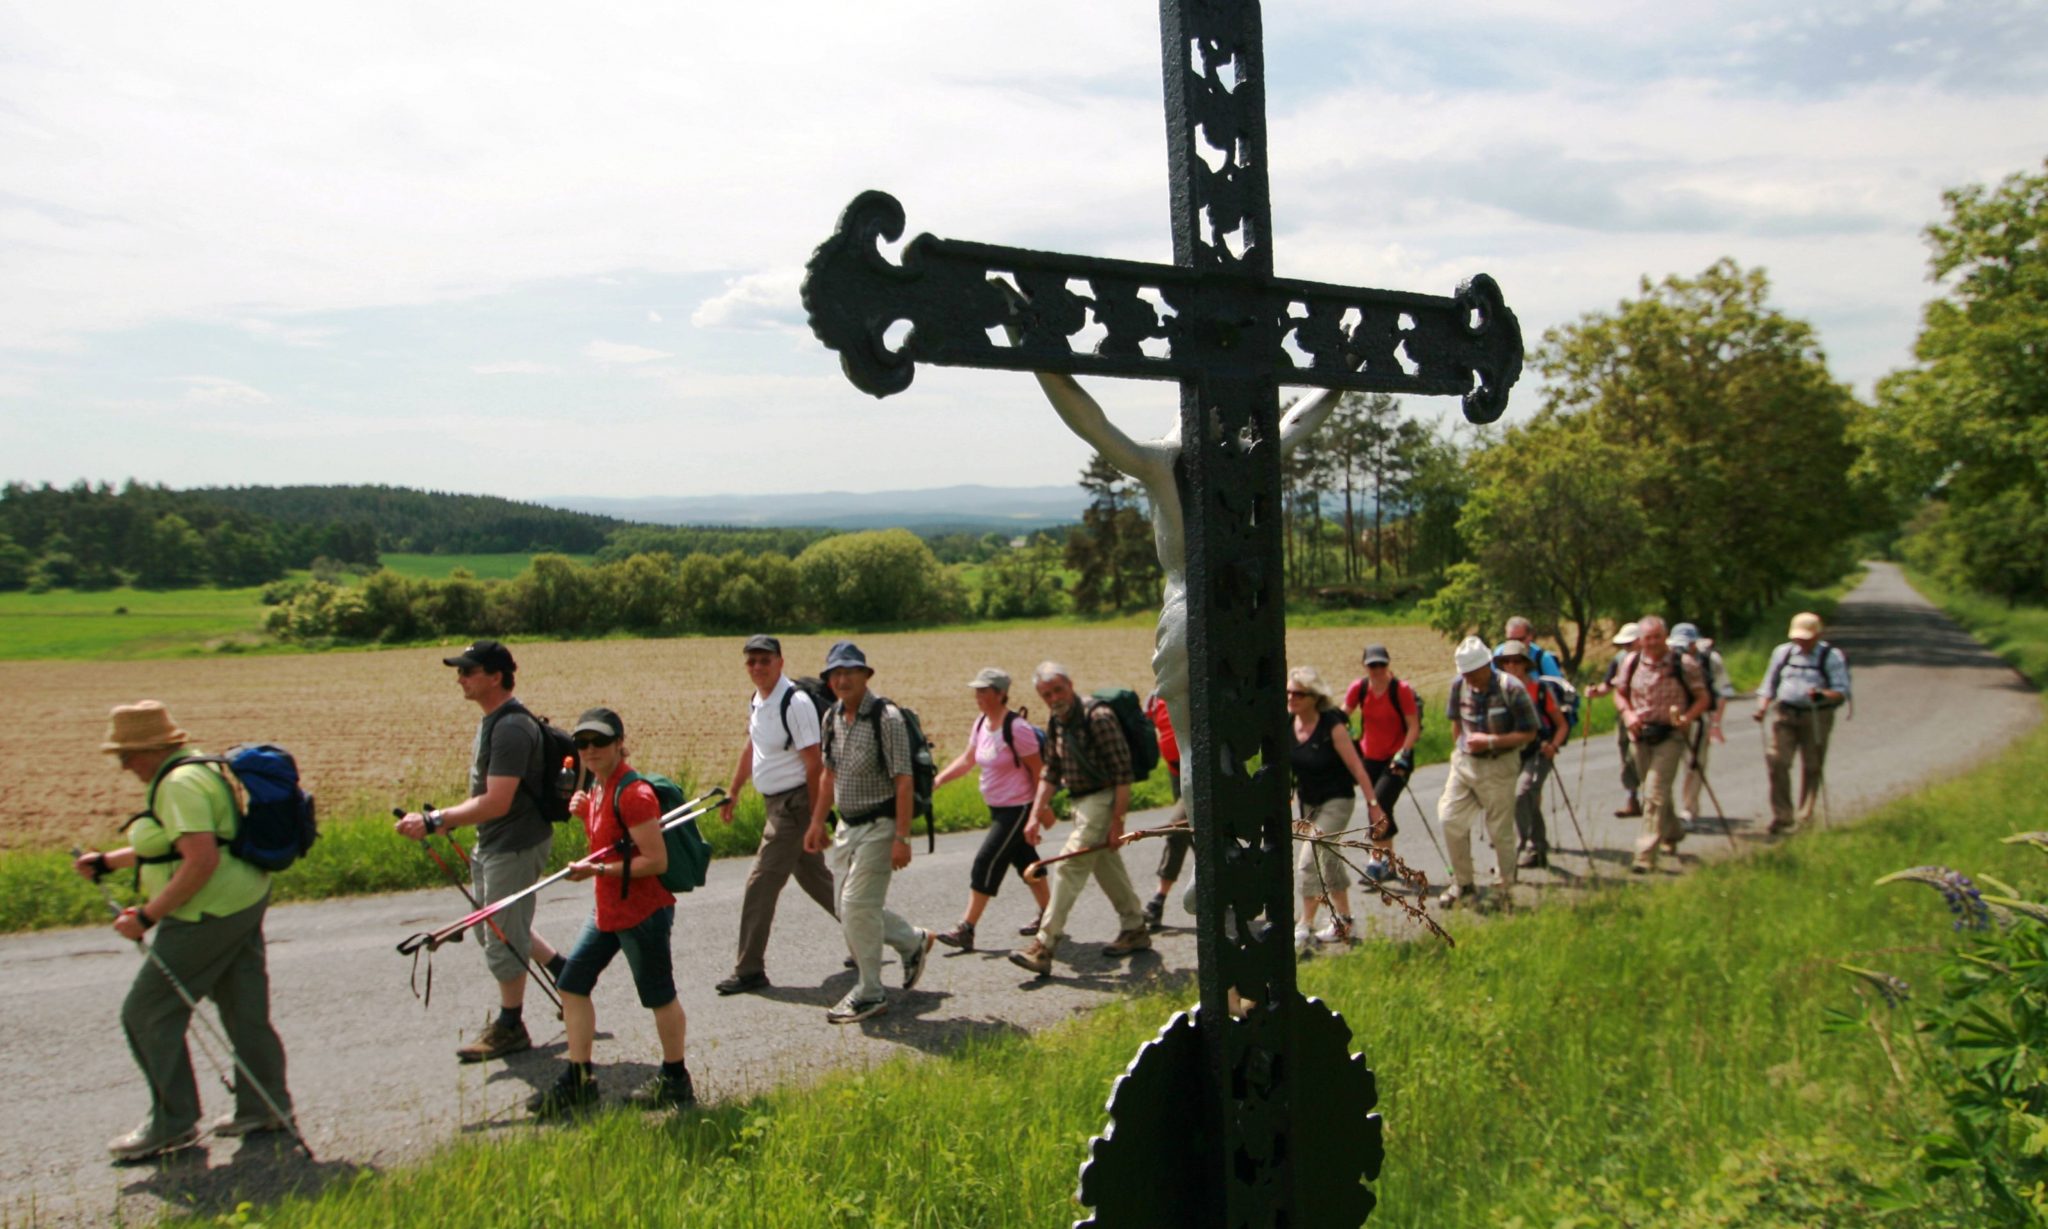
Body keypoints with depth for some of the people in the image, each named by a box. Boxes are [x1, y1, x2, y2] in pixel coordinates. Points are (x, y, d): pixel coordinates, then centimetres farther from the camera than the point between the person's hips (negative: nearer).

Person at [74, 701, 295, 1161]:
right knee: (244, 1009, 15)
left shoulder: (179, 785, -19)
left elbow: (201, 861, -28)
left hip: (208, 915, -10)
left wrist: (147, 915, -23)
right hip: (244, 900, 10)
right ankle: (265, 1107, 23)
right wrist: (106, 862, 23)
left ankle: (172, 1123, 10)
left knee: (148, 1014, 1)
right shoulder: (196, 769, 13)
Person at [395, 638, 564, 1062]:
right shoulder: (493, 720, 8)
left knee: (502, 937, 3)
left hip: (515, 846, -10)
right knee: (495, 927, 21)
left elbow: (497, 803, -29)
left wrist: (434, 820, -28)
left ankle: (510, 1028, 20)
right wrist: (447, 820, 10)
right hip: (491, 843, 10)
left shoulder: (511, 729, -25)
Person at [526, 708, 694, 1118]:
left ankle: (675, 1082, 22)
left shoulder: (633, 793, -21)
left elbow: (656, 860, -23)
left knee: (658, 995, 5)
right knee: (572, 984, 9)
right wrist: (583, 809, 3)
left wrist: (598, 870, -24)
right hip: (607, 911, 9)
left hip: (643, 912, -9)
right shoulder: (598, 785, 7)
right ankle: (579, 1081, 19)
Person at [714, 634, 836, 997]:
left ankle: (749, 970, 6)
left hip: (794, 804, -9)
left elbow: (814, 763, -20)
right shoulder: (756, 701, 8)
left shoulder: (795, 702, -20)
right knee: (814, 878, 18)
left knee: (761, 886, -5)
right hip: (774, 802, 9)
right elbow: (750, 746, 23)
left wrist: (817, 819, -19)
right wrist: (733, 792, 25)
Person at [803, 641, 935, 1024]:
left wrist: (902, 838, -21)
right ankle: (914, 941, 35)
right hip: (848, 826, 8)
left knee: (857, 905, -9)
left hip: (879, 826, -8)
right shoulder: (832, 717, 7)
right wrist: (817, 823, 17)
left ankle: (870, 993, 6)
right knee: (854, 908, 12)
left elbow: (903, 781, -18)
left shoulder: (886, 718, -16)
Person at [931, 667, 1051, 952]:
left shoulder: (1016, 728, -21)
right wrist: (938, 779, 1)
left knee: (987, 862, -9)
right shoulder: (982, 724, 4)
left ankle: (966, 930, -5)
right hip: (998, 808, 8)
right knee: (1025, 860, 18)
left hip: (1018, 808, -8)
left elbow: (1038, 769, -16)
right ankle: (1047, 915, 34)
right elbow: (967, 759, 14)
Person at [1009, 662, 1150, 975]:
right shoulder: (1055, 724, 8)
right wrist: (1036, 815, 9)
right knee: (1107, 867, 18)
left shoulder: (1097, 717, -18)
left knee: (1069, 867, -13)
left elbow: (1122, 772, -19)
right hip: (1080, 802, 9)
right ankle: (1135, 930, 33)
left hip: (1102, 799, -9)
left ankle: (1044, 947, -13)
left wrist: (1117, 821, -20)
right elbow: (1050, 772, 15)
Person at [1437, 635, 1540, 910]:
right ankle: (1463, 883, 19)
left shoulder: (1511, 689, -17)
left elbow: (1529, 733, -13)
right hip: (1464, 762, 5)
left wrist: (1491, 741, -21)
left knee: (1501, 831, 4)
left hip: (1498, 766, -5)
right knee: (1450, 819, 2)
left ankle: (1504, 890, 21)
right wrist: (1460, 749, 12)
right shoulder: (1459, 685, -2)